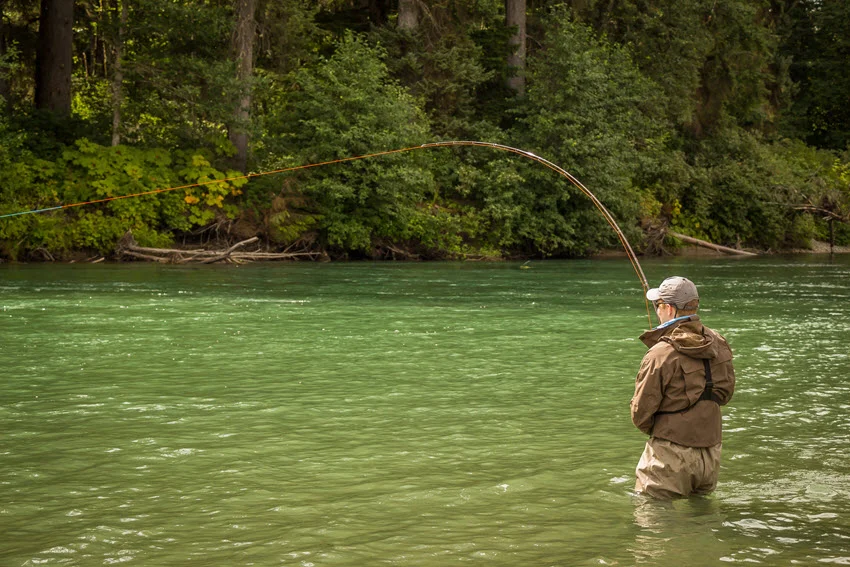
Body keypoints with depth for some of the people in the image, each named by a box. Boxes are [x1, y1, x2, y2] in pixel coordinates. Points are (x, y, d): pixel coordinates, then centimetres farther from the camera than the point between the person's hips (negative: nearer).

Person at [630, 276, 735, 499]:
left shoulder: (661, 353, -18)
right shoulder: (718, 344, 2)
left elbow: (640, 413, -12)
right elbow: (725, 393, 14)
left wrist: (654, 430, 9)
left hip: (671, 454, -6)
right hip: (711, 453, 7)